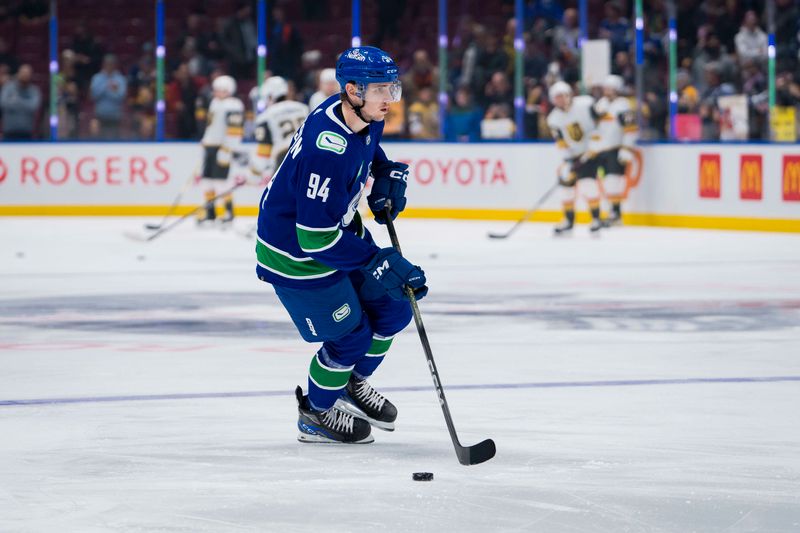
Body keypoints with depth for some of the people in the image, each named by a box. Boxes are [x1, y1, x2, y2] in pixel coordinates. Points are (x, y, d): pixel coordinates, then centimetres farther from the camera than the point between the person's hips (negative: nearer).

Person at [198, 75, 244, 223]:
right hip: (211, 145, 9)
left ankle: (229, 212, -4)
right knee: (208, 179, 8)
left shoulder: (233, 106, -13)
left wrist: (226, 150, -24)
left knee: (221, 179, -13)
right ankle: (210, 212, 15)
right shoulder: (215, 103, 17)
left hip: (225, 147, -9)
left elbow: (234, 129, -20)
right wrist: (205, 143, 23)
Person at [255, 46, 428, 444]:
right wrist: (379, 263, -30)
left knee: (393, 310, 12)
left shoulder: (365, 117, -9)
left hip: (338, 228, 9)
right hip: (296, 252, -9)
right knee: (350, 335, -1)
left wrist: (387, 174, 0)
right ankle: (315, 414, 25)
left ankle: (354, 385, 38)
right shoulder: (326, 151, -37)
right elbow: (317, 239, -34)